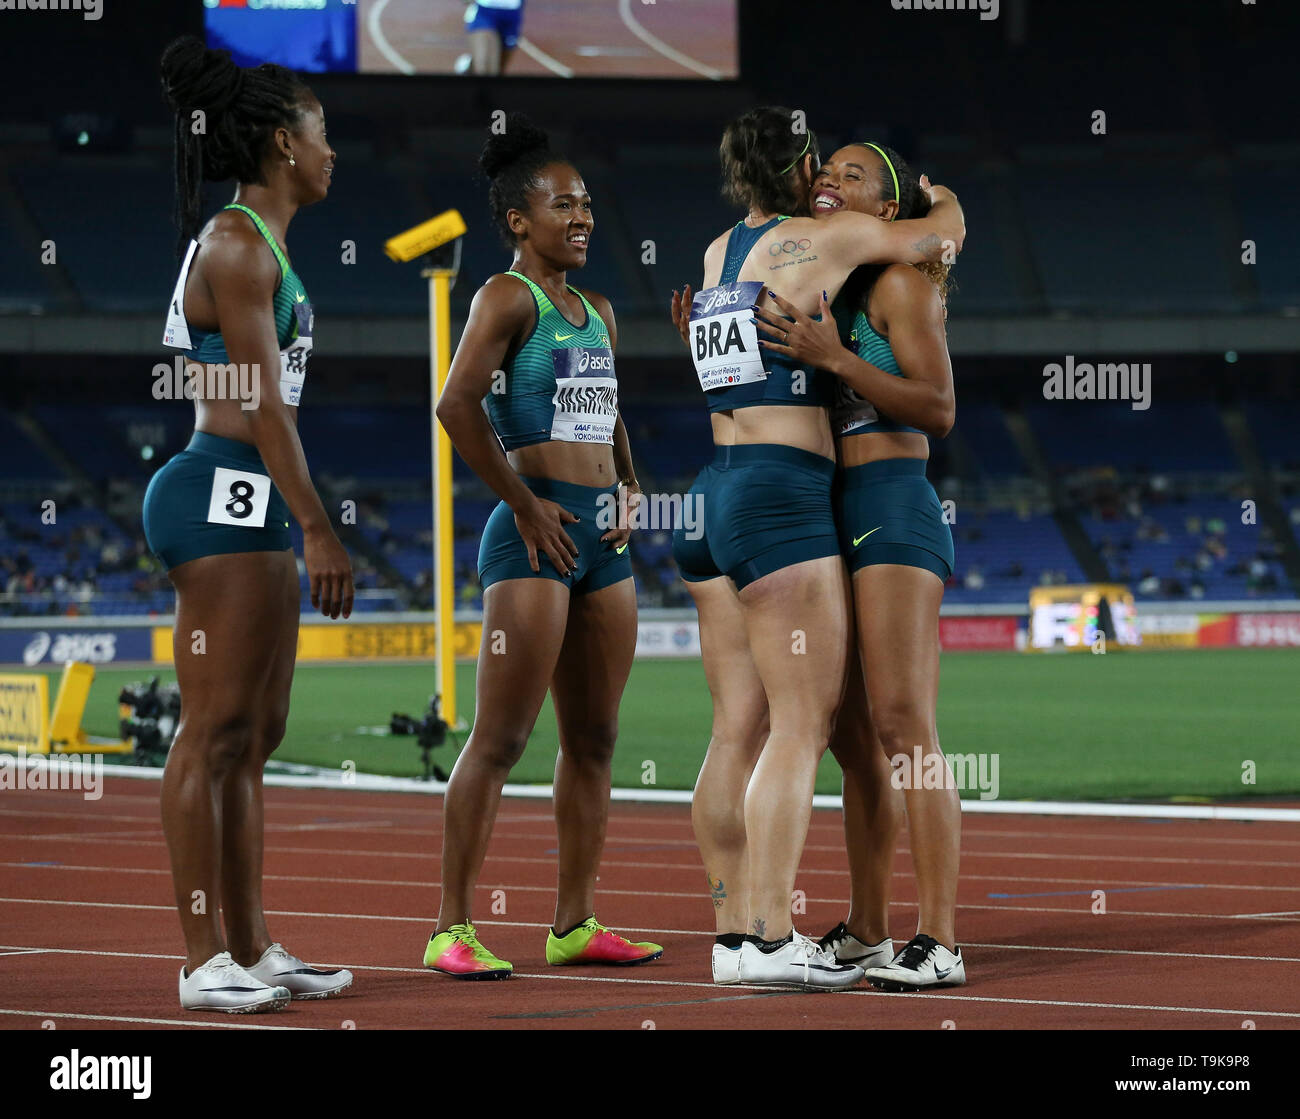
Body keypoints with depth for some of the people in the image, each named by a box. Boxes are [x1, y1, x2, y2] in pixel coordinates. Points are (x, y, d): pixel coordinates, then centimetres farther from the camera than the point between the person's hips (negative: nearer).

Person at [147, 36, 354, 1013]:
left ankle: (252, 949, 14)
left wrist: (302, 523, 21)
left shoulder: (259, 244, 20)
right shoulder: (237, 245, -11)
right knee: (215, 732, -9)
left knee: (253, 738, 11)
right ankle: (205, 962, -8)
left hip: (255, 505, 10)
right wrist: (319, 528, -18)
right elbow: (260, 402, -16)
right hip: (223, 497, -10)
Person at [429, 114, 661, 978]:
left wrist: (628, 488, 12)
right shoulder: (508, 297, -6)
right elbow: (457, 405, -19)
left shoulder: (597, 312, 18)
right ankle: (453, 930, -7)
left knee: (595, 738, 10)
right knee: (501, 738, -9)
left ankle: (577, 924, 17)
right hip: (536, 535, -8)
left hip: (604, 537, 8)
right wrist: (524, 504, -16)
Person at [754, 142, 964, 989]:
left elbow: (938, 409, -14)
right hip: (834, 521, 9)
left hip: (894, 510, -9)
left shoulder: (901, 282, -5)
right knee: (853, 736, 11)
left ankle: (939, 943, -19)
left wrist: (832, 357, -21)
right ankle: (868, 930, 18)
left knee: (902, 726, -16)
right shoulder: (826, 293, 19)